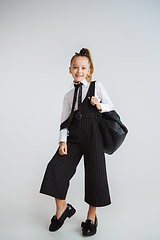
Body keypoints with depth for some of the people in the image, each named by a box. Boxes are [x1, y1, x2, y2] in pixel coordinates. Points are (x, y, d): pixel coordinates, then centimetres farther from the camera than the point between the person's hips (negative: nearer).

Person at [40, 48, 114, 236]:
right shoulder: (68, 95, 19)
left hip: (92, 132, -3)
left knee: (95, 172, -2)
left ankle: (91, 217, 17)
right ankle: (62, 208, 9)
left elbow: (110, 105, 10)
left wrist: (100, 106, -11)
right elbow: (65, 120, 11)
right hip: (73, 135, 3)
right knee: (56, 166, -12)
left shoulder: (96, 86, 10)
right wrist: (63, 141, -2)